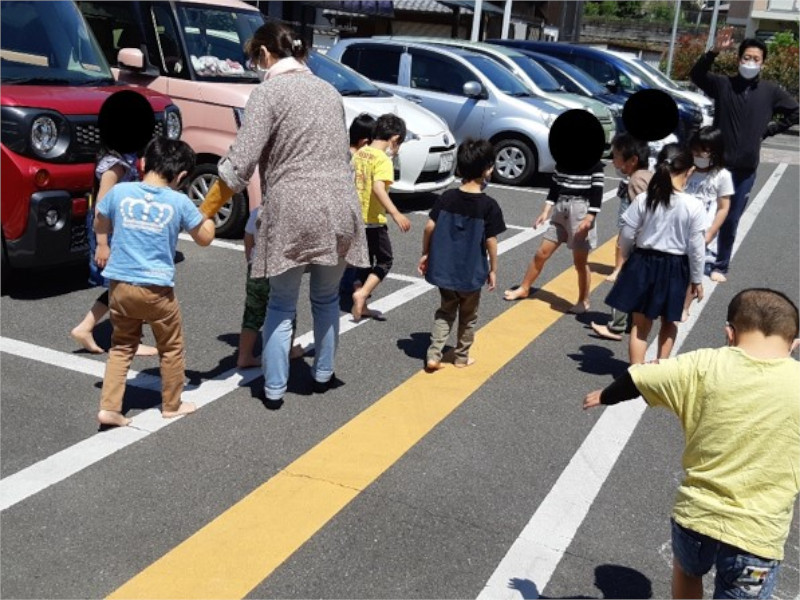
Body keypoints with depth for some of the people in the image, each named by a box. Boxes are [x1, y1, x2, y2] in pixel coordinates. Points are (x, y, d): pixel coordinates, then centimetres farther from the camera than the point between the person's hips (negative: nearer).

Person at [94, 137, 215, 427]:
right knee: (171, 348, 16)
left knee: (121, 347, 18)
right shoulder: (180, 202, -8)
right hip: (157, 289, -3)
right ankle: (171, 405, 28)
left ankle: (109, 407, 12)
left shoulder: (120, 191, -2)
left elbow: (100, 226, 15)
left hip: (120, 285, 3)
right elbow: (205, 238, 5)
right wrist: (209, 213, 19)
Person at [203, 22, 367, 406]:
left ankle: (274, 390, 16)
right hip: (340, 208, 5)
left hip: (292, 211, -5)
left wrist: (204, 213, -4)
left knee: (281, 305, 10)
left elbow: (239, 164, -11)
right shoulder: (329, 91, 16)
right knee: (327, 299, 21)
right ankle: (323, 375, 32)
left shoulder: (268, 91, -4)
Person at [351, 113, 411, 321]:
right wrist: (396, 214, -39)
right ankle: (362, 293, -10)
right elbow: (378, 188, -32)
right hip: (373, 220, -7)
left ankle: (361, 306, 19)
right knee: (385, 260, 8)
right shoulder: (383, 159, -17)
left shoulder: (359, 154, 7)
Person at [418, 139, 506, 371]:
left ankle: (434, 355, 7)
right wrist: (493, 269, 0)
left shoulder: (446, 198, -4)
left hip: (444, 268, 3)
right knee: (468, 316, 17)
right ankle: (462, 356, 30)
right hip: (471, 272, -3)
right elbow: (490, 241, -12)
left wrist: (426, 254, 9)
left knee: (446, 311, 18)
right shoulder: (489, 206, -14)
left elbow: (429, 227, -4)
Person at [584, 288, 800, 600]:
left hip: (697, 514, 1)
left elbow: (634, 380, 3)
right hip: (758, 534, -1)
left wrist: (604, 396, 22)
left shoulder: (704, 365, -10)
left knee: (686, 571, 33)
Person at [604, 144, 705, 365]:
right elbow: (696, 248, -9)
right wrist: (697, 280, 3)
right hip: (675, 268, -1)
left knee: (640, 323, 10)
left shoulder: (642, 200, -10)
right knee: (668, 322, 21)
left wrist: (626, 260, 15)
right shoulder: (694, 206, -14)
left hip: (643, 263, 1)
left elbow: (626, 236, -4)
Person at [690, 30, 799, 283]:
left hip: (745, 168, 1)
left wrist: (769, 129, 5)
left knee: (731, 220, 9)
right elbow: (696, 75, -18)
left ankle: (721, 266, 20)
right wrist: (714, 51, -31)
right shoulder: (723, 84, -2)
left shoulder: (770, 91, 2)